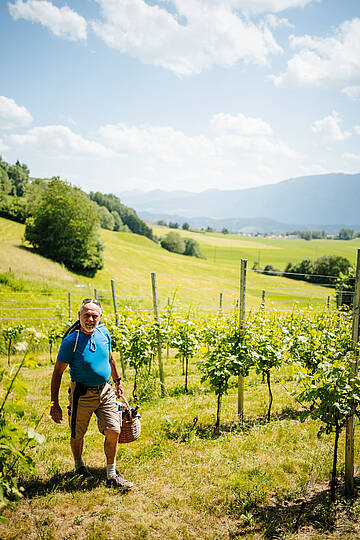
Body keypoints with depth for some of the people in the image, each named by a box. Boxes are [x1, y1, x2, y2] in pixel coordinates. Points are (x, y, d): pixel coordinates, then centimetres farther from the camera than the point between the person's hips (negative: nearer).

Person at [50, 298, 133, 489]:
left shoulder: (103, 332, -2)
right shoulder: (71, 341, -17)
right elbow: (57, 372, -11)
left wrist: (118, 382, 23)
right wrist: (55, 404, -12)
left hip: (106, 391, 4)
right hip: (82, 393, -4)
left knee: (113, 431, -3)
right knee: (77, 435, 12)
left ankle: (112, 476, 13)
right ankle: (79, 465, 43)